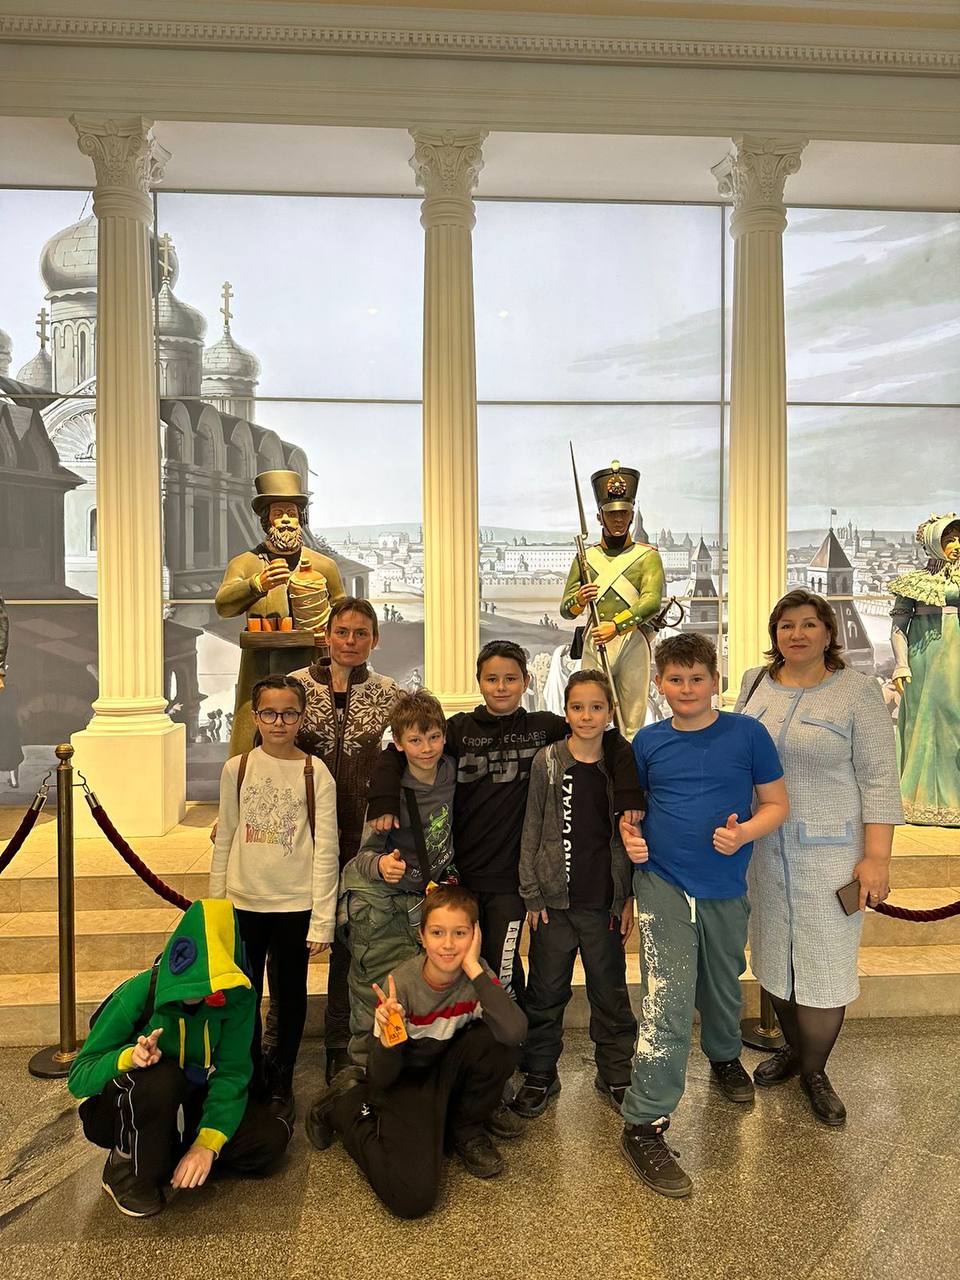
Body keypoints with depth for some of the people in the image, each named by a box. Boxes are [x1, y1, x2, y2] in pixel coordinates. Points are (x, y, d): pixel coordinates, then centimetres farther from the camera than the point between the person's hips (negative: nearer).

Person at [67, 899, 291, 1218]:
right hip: (118, 1112, -4)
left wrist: (208, 1142, -35)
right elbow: (78, 1078, -22)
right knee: (161, 1077, -38)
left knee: (272, 1136, -16)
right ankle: (128, 1172, -10)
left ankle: (166, 1157, 2)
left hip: (182, 1109, 4)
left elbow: (232, 1073, -21)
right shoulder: (139, 994, -26)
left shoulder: (235, 997, -18)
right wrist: (128, 1057, -42)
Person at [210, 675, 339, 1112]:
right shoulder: (236, 769, -1)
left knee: (290, 996, 11)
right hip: (243, 902, 2)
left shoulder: (315, 773, -8)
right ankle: (250, 1078, 33)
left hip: (295, 904, -2)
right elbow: (224, 840, 6)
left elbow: (326, 849, -7)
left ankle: (281, 1082, 31)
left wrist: (322, 919, -9)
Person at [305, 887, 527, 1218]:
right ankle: (346, 1104, 5)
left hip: (449, 1072, 3)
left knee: (500, 1045, -27)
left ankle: (465, 1129, 2)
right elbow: (382, 1078, -18)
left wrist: (474, 968, -39)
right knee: (412, 1197, -21)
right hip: (406, 1080, -3)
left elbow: (514, 1032, -38)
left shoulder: (478, 974, -18)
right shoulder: (401, 984, -24)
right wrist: (387, 1039, -40)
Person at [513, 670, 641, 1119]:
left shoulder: (622, 765, 0)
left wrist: (629, 897, 2)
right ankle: (540, 1073, 27)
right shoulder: (546, 762, -4)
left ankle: (615, 1073, 31)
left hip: (604, 899, 1)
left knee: (610, 989, 14)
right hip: (554, 897, -1)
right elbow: (532, 830, -2)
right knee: (546, 991, 10)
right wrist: (532, 894, -5)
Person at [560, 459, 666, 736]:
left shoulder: (648, 556, 4)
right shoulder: (586, 557, 12)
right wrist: (578, 600, -11)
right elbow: (565, 610, 12)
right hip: (594, 642, 2)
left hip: (633, 642, -1)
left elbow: (652, 601, -11)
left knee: (632, 724, 4)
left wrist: (616, 626, -24)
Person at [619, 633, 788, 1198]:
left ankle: (725, 1057, 54)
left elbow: (776, 803, -1)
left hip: (726, 889, 2)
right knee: (667, 1004, -9)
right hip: (663, 884, -1)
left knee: (723, 987, 23)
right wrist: (630, 834, -10)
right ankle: (644, 1126, 2)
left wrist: (744, 833, -19)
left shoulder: (747, 734, -7)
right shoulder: (649, 742, -2)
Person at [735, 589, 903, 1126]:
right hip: (766, 845, 4)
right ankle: (793, 1047, 37)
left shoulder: (858, 691, -8)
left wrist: (876, 858, -13)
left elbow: (879, 779, -9)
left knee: (825, 959, 4)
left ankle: (814, 1071, 25)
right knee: (776, 952, 14)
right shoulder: (755, 683, 4)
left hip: (831, 850, -4)